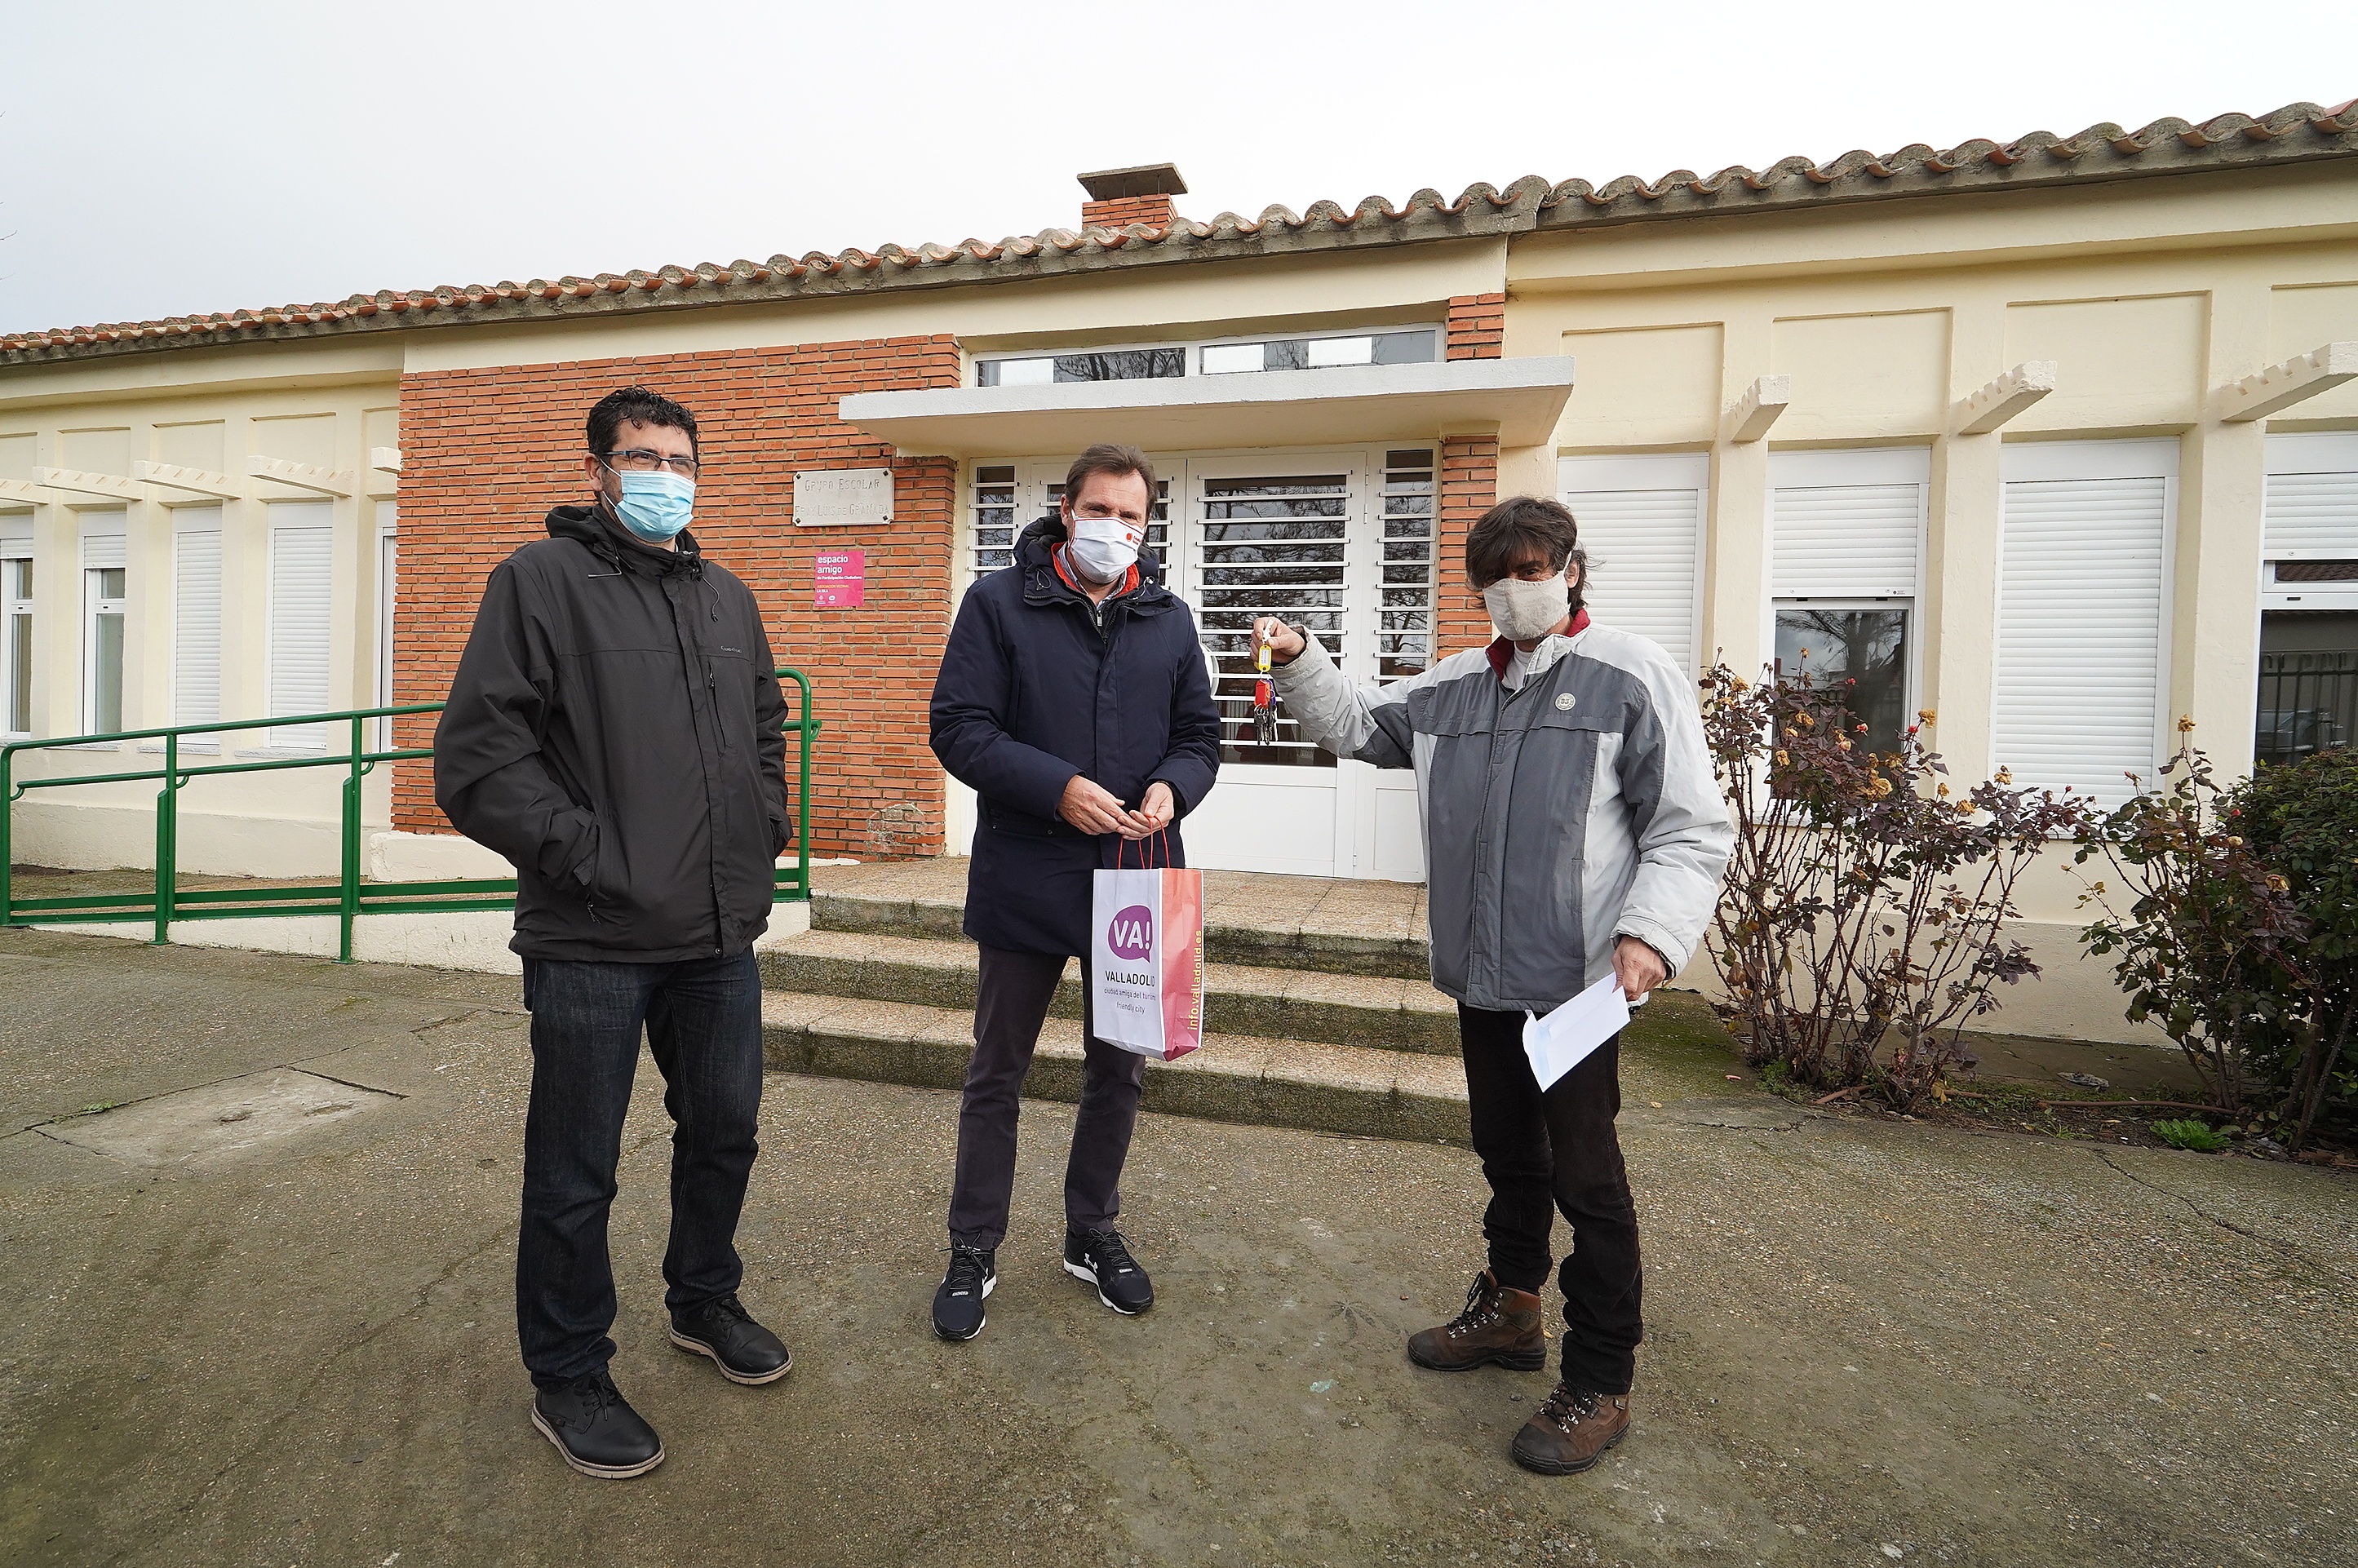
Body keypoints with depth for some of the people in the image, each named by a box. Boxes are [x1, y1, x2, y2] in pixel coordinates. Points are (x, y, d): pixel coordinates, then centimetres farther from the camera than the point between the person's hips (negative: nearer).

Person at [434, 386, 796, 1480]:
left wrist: (765, 830, 13)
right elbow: (477, 752, -13)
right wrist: (586, 854, -16)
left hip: (719, 934, 6)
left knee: (724, 1130, 19)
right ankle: (567, 1378, 29)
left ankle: (703, 1302, 42)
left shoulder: (729, 597, 13)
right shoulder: (542, 579, -6)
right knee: (576, 1173, 8)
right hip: (593, 940, -6)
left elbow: (766, 723, 25)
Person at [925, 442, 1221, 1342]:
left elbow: (1199, 735, 11)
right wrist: (1058, 787, -22)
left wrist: (1170, 788, -11)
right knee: (998, 1073, 11)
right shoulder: (999, 603, -4)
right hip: (1025, 876, -3)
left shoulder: (1169, 617, 8)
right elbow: (958, 728, -10)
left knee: (1119, 1069, 15)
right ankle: (973, 1252, 29)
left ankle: (1093, 1234, 36)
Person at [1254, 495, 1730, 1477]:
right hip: (1481, 978, 6)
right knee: (1507, 1153, 21)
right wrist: (1300, 664, 5)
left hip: (1578, 982, -6)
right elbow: (1357, 725, 21)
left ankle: (1599, 1384, 21)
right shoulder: (1452, 688, 11)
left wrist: (1651, 931, -22)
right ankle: (1509, 1310, 41)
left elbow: (1691, 829, -9)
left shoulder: (1632, 678, -7)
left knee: (1586, 1176, 4)